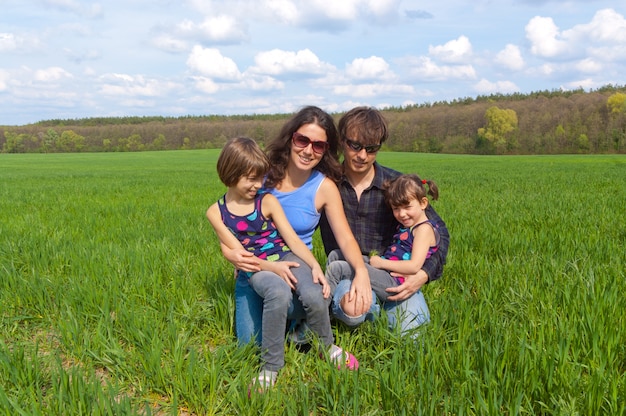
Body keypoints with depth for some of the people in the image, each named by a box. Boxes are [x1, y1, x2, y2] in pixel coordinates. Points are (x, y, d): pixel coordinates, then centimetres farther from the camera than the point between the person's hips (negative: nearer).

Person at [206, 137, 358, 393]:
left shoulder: (267, 201, 2)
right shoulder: (216, 212, 1)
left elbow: (292, 239, -3)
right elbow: (238, 252, -4)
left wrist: (315, 266, -18)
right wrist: (272, 267, -18)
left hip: (285, 257, 2)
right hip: (255, 268, -1)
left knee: (314, 294, -29)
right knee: (278, 293, -37)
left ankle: (327, 346, 4)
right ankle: (271, 366, -20)